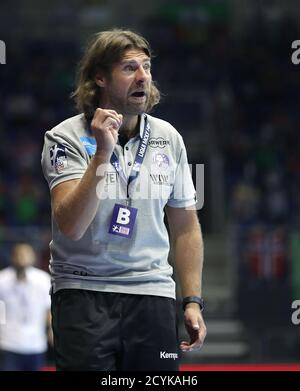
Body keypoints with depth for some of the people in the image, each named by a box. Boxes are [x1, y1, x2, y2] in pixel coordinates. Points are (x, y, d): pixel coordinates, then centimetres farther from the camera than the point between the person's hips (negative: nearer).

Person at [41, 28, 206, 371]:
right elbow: (71, 225, -19)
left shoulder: (169, 138, 8)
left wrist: (193, 301, 9)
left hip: (153, 294, 4)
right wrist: (102, 153, -25)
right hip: (83, 294, -3)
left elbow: (184, 225, 15)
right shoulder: (66, 137, -6)